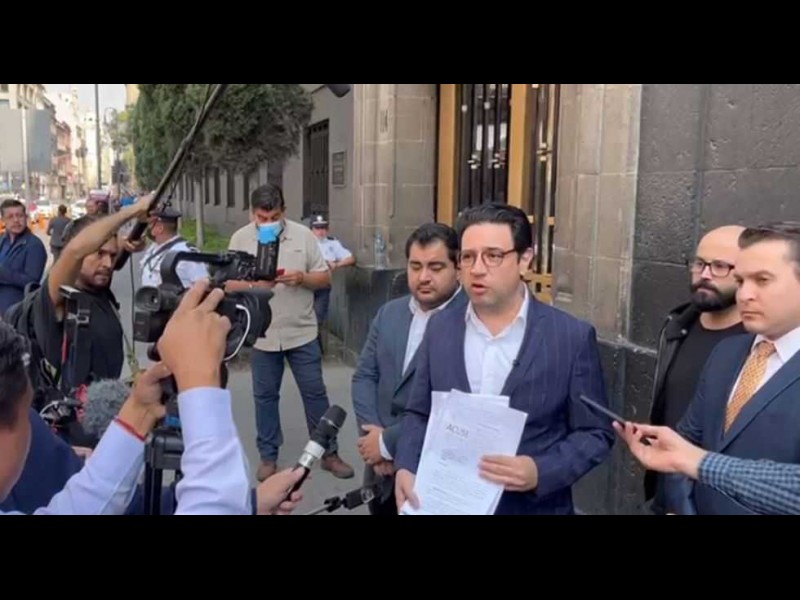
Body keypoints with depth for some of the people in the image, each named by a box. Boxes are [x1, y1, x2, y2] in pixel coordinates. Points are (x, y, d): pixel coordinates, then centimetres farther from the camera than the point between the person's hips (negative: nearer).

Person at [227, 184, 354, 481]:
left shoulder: (303, 235, -3)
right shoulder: (240, 238, -2)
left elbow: (325, 277, 0)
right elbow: (228, 284, -2)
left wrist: (302, 278, -20)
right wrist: (255, 284, -21)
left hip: (301, 331, 0)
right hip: (262, 334, 1)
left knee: (315, 392, 7)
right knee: (265, 395, 11)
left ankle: (329, 453, 20)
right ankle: (268, 457, 26)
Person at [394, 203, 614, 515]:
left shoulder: (572, 337, -11)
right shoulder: (440, 328, -1)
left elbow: (595, 434, -7)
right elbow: (419, 414, 5)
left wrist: (540, 472, -22)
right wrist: (406, 468, -12)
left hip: (533, 507, -2)